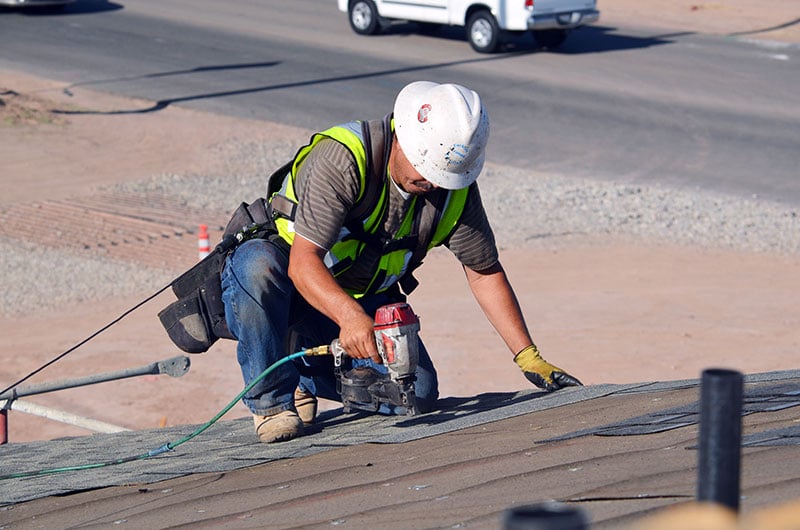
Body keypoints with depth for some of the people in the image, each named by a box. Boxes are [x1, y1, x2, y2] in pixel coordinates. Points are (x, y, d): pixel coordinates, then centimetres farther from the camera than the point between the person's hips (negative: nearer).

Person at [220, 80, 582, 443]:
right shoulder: (341, 159, -29)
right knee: (259, 264, -40)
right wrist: (351, 317, -52)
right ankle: (271, 399, -22)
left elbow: (484, 273, 0)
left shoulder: (454, 186, -10)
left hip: (363, 302, 5)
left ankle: (303, 373, 9)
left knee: (417, 395, -16)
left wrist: (529, 358, -5)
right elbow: (303, 262, -35)